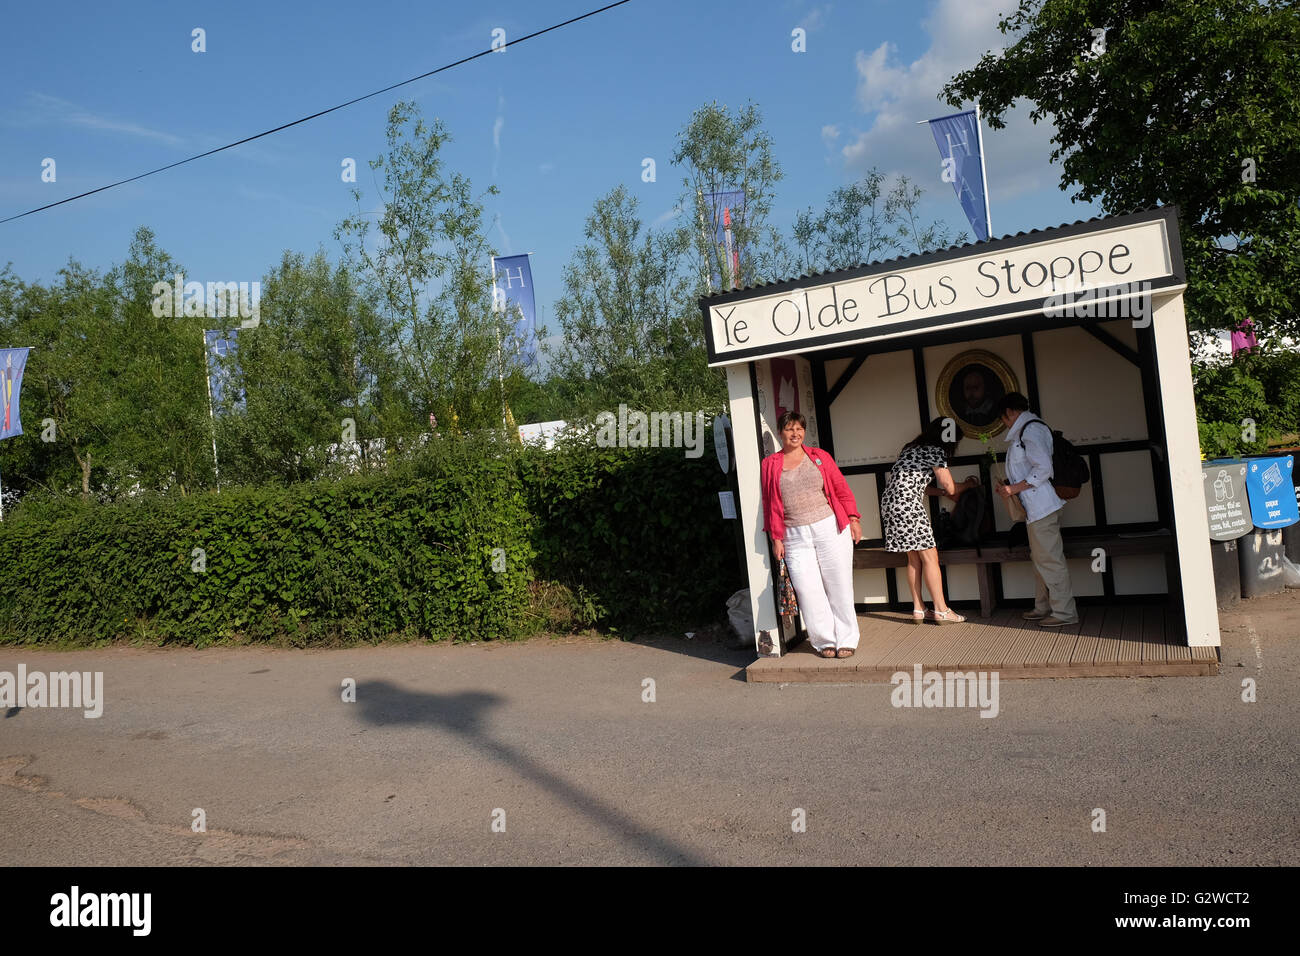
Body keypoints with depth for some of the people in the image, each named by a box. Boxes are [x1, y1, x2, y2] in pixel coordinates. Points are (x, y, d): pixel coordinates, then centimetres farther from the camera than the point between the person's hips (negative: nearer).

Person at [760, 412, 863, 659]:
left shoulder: (819, 457, 8)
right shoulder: (770, 465, 8)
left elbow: (841, 488, 8)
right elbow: (770, 504, 7)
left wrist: (853, 519, 0)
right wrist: (776, 538, 3)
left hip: (830, 528, 0)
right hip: (795, 537, 0)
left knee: (838, 585, 1)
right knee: (808, 590, -5)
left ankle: (846, 640, 12)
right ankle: (825, 641, 8)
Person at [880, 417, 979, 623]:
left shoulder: (913, 448, 22)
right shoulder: (935, 451, -5)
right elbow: (950, 488, -2)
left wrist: (944, 493, 29)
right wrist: (968, 485, 18)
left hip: (891, 502, 9)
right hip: (907, 504, -9)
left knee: (914, 558, 13)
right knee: (929, 556, -3)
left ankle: (919, 610, 15)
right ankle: (941, 610, 1)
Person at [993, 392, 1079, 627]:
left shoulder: (1031, 429, -13)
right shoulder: (1026, 430, 19)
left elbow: (1043, 468, -22)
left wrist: (1014, 488, -18)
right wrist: (1010, 484, 19)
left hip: (1041, 507, -11)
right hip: (1035, 508, 11)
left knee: (1049, 559, -7)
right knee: (1040, 558, 15)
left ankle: (1064, 612, -1)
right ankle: (1043, 608, 23)